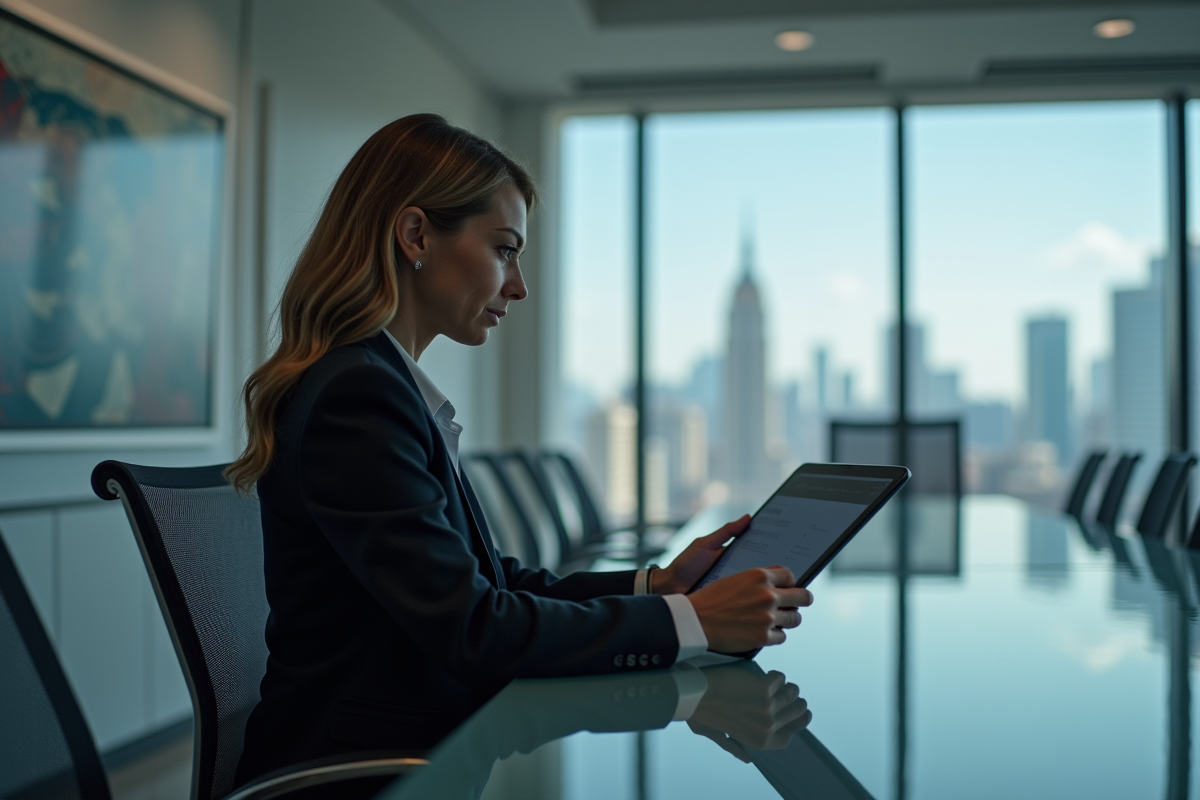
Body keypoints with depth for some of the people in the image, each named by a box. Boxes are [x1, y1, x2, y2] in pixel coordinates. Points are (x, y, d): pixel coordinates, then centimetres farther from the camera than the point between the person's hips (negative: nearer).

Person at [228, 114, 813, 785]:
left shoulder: (378, 383, 12)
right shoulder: (355, 396, -18)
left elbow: (489, 582, 12)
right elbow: (472, 632, -21)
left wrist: (656, 584, 4)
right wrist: (690, 621, -17)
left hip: (421, 746, 8)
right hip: (358, 773, -8)